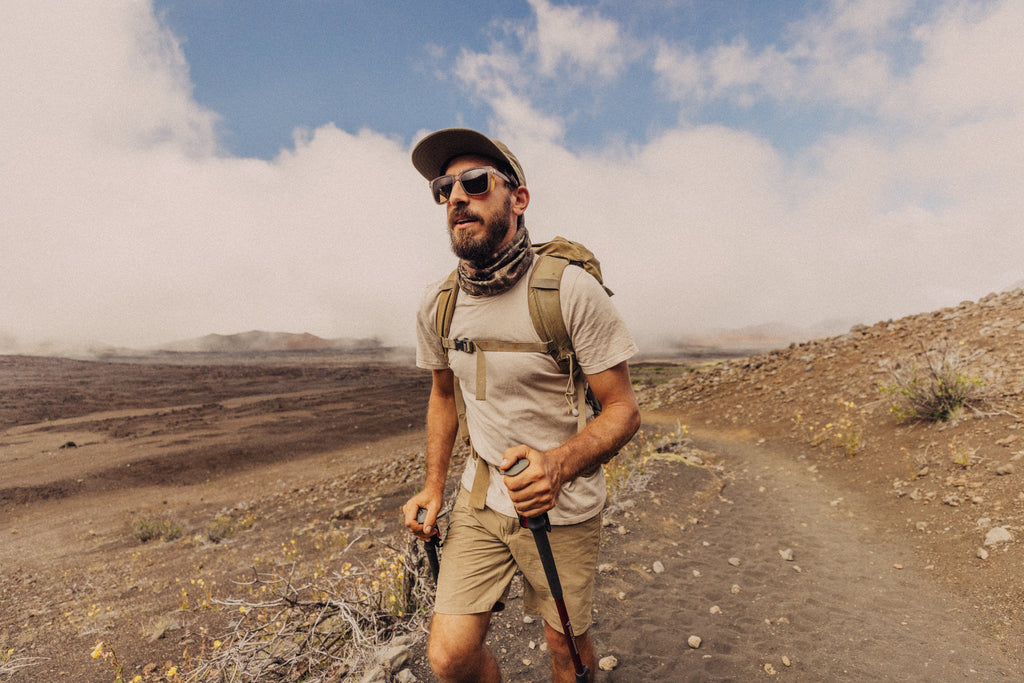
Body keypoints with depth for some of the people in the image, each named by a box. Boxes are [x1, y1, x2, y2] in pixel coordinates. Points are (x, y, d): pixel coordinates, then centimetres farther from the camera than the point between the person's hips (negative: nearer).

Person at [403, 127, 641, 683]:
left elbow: (622, 409, -16)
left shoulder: (571, 290, -20)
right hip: (480, 497, 4)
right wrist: (433, 485, 5)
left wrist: (557, 464, -34)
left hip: (563, 506, -3)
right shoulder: (437, 305, -3)